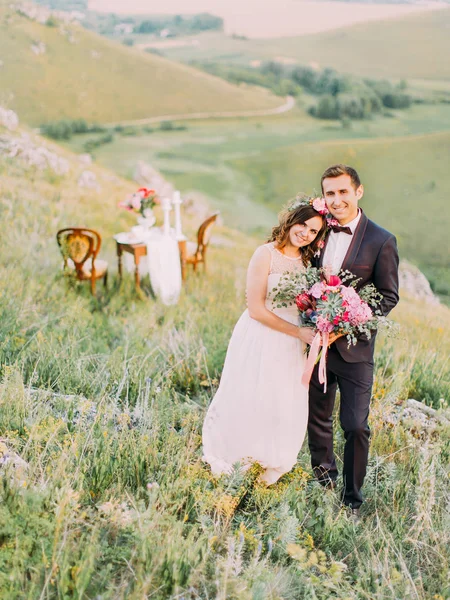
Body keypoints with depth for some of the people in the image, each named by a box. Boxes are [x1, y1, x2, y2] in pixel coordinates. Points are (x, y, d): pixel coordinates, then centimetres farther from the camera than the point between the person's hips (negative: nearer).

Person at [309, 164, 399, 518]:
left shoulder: (381, 241, -10)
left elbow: (389, 297, -7)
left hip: (354, 346, -4)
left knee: (355, 426, 1)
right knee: (317, 418, 18)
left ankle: (352, 500, 19)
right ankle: (324, 479, 41)